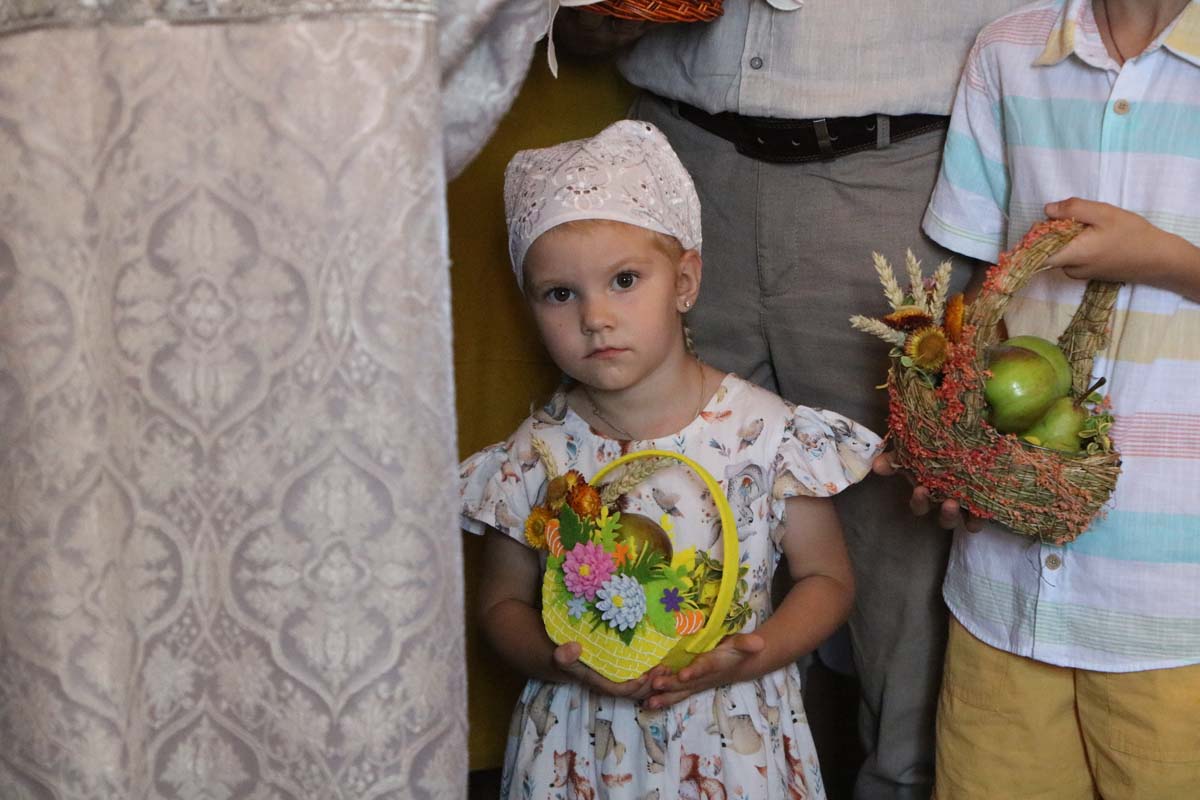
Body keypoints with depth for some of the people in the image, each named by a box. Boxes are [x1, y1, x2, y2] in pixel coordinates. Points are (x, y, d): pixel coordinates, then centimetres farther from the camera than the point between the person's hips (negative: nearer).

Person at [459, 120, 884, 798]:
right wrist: (557, 660, -17)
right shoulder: (536, 458, -8)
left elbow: (828, 577, -3)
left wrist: (749, 658, -19)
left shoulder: (766, 433, -13)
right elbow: (503, 601, 3)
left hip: (735, 742, -1)